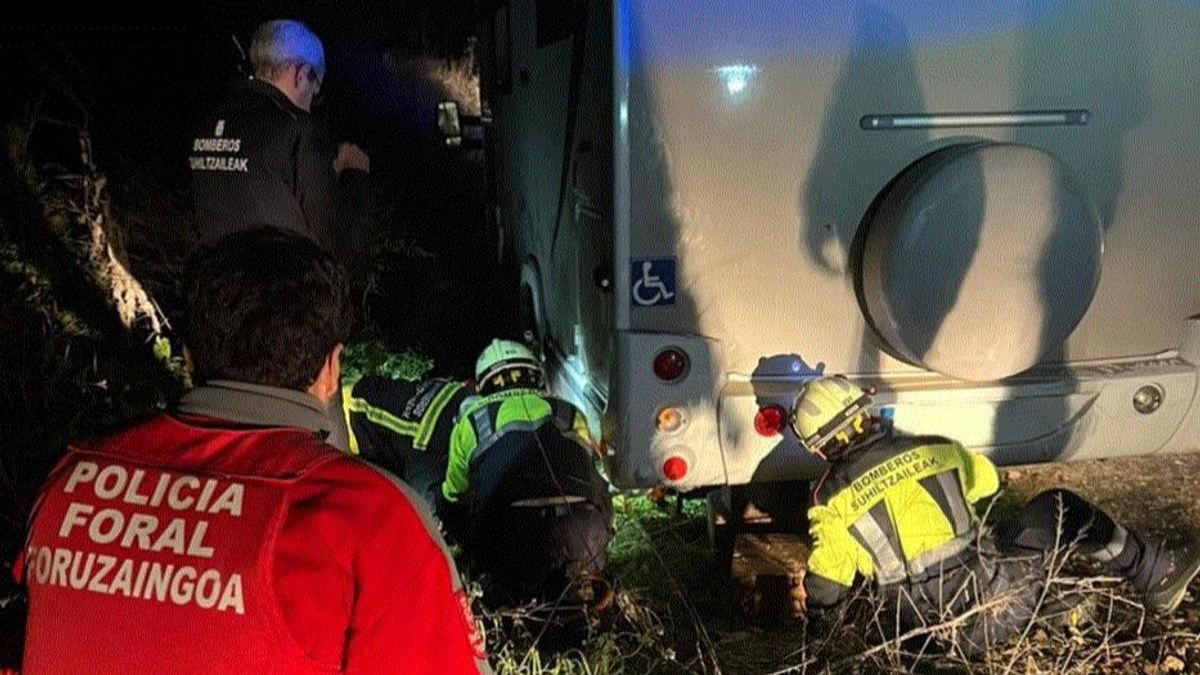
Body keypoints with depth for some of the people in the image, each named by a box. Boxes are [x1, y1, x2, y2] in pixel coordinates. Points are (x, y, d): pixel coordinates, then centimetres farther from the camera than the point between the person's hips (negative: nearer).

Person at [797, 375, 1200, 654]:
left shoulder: (832, 503, -6)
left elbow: (824, 592, -2)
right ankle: (1157, 576, 32)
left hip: (937, 629, 1)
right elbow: (988, 481, 21)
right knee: (1058, 507, 21)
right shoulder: (934, 450, 0)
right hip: (993, 604, -1)